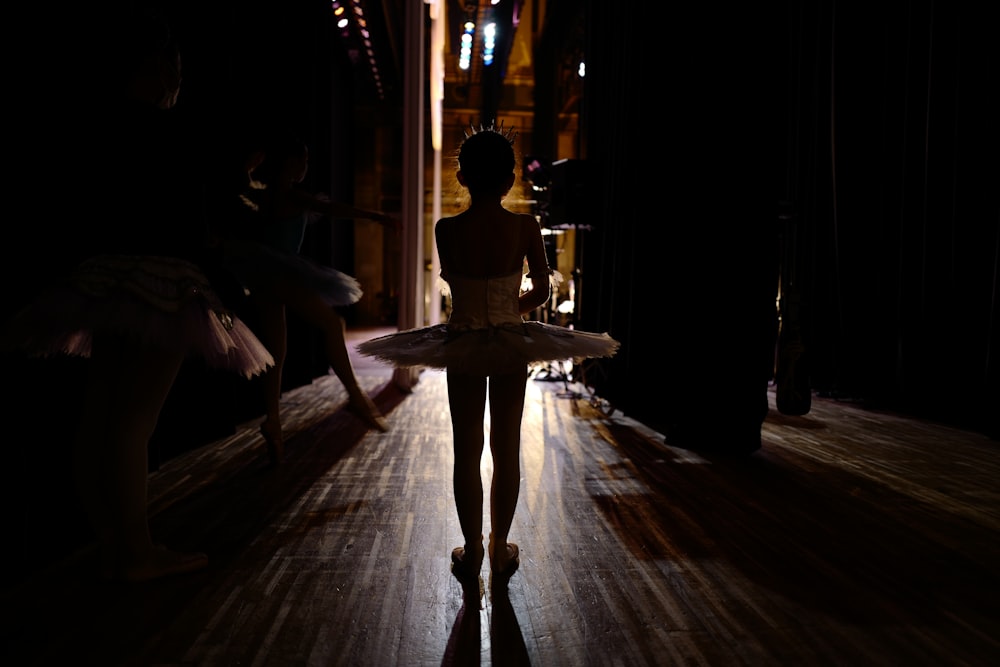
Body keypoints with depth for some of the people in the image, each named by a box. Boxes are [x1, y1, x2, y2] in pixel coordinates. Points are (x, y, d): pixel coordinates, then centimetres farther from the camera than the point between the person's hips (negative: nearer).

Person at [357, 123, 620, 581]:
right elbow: (542, 290, -2)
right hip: (512, 344, 1)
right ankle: (501, 549, 26)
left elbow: (451, 282, 5)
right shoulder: (525, 227, -10)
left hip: (462, 345, 0)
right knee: (507, 449, 13)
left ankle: (472, 552, 24)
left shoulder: (447, 230, -11)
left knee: (466, 450, 11)